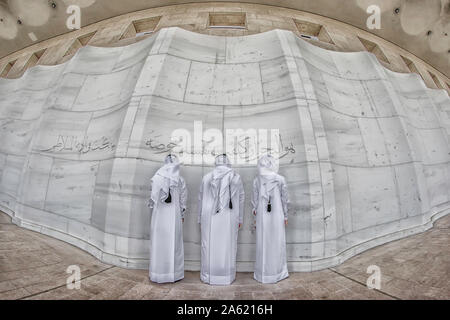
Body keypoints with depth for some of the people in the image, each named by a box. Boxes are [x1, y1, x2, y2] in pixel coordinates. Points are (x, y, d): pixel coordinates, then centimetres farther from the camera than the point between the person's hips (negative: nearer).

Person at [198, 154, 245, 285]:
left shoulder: (207, 178, 1)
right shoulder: (236, 177, -2)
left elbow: (201, 199, 4)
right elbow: (240, 199, 0)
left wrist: (200, 219, 13)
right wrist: (240, 219, 8)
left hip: (210, 218, 1)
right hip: (229, 219, 0)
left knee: (209, 246, 9)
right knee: (227, 246, 8)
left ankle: (208, 275, 17)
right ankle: (227, 276, 16)